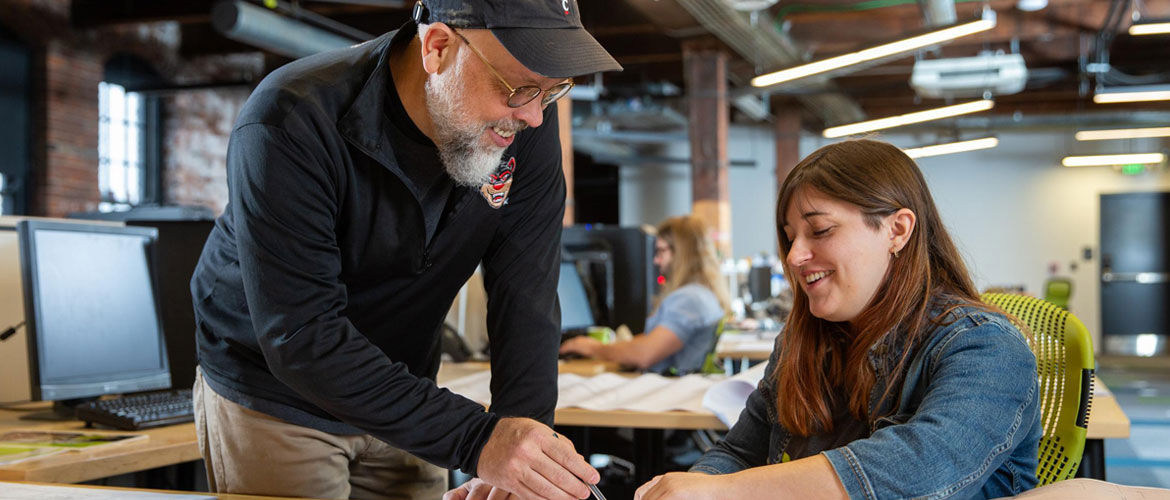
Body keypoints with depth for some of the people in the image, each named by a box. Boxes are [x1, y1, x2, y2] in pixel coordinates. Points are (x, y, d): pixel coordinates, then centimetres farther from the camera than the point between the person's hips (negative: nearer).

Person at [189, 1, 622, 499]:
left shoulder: (527, 124, -15)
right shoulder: (290, 125, -30)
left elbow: (525, 298, -17)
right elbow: (301, 338, -34)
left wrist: (523, 436, -32)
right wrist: (476, 441, -41)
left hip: (404, 402, 4)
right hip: (271, 399, -4)